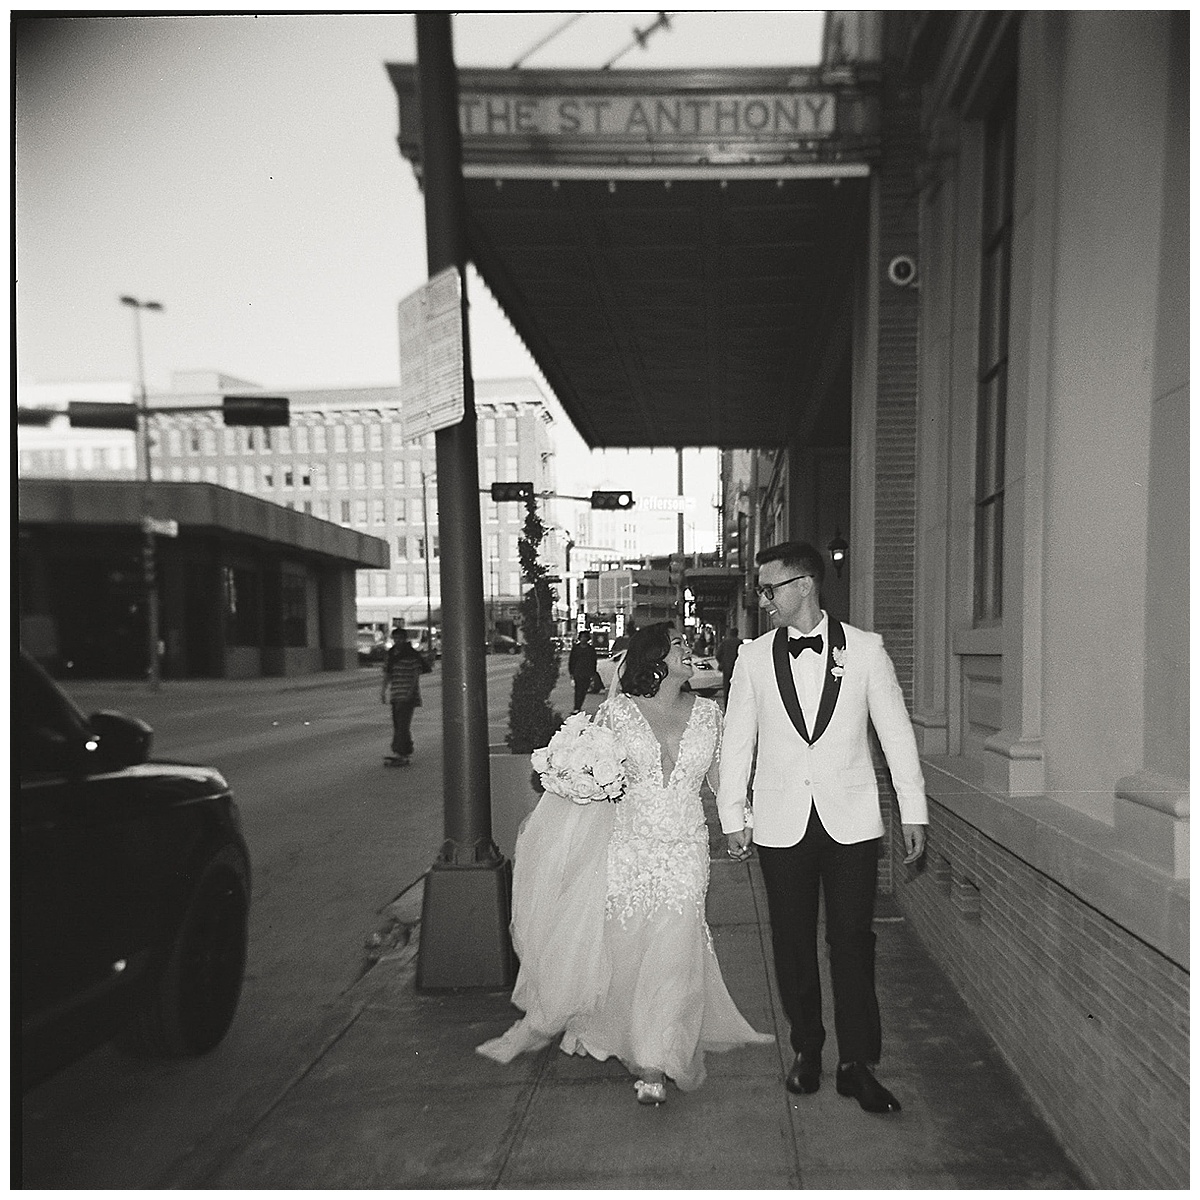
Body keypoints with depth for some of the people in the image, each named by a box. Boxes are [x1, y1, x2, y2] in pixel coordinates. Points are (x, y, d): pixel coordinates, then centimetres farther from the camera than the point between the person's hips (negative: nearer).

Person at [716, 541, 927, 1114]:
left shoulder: (865, 649, -1)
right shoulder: (754, 656, 1)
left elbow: (896, 730, 4)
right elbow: (737, 739, 6)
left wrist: (913, 811, 4)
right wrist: (733, 816, 5)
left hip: (851, 822, -1)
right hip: (781, 824, 1)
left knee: (852, 942, 2)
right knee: (792, 943, 9)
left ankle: (857, 1064, 16)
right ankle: (806, 1050, 27)